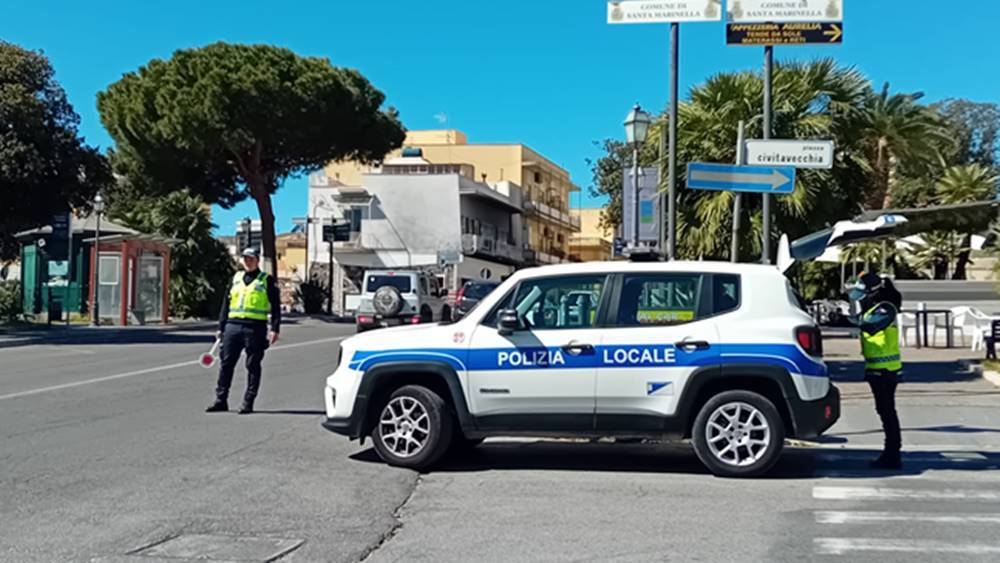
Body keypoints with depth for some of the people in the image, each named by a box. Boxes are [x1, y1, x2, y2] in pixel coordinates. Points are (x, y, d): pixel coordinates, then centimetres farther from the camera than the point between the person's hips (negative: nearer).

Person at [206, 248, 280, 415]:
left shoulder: (267, 280, 3)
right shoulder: (236, 279, 16)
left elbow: (275, 306, 0)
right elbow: (226, 304, 18)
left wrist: (274, 329, -10)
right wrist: (221, 328, 12)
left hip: (255, 328, -4)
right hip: (233, 326, 4)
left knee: (253, 366, 1)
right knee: (226, 363, 3)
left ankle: (248, 403, 8)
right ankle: (221, 401, 11)